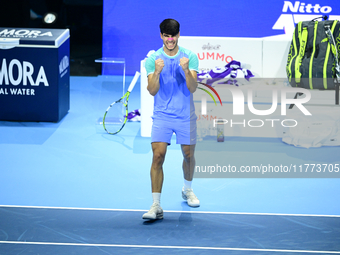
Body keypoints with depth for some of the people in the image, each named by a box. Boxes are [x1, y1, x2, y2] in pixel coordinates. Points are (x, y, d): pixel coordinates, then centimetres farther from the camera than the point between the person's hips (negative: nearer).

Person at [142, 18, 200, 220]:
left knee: (189, 155, 12)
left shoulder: (190, 56, -2)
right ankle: (156, 206, -14)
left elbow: (193, 88, -11)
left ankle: (187, 190, 41)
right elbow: (152, 91, -9)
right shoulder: (153, 59, -2)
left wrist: (186, 70, -28)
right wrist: (157, 72, -26)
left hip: (186, 117, 1)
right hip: (162, 116, -1)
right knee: (158, 156, -13)